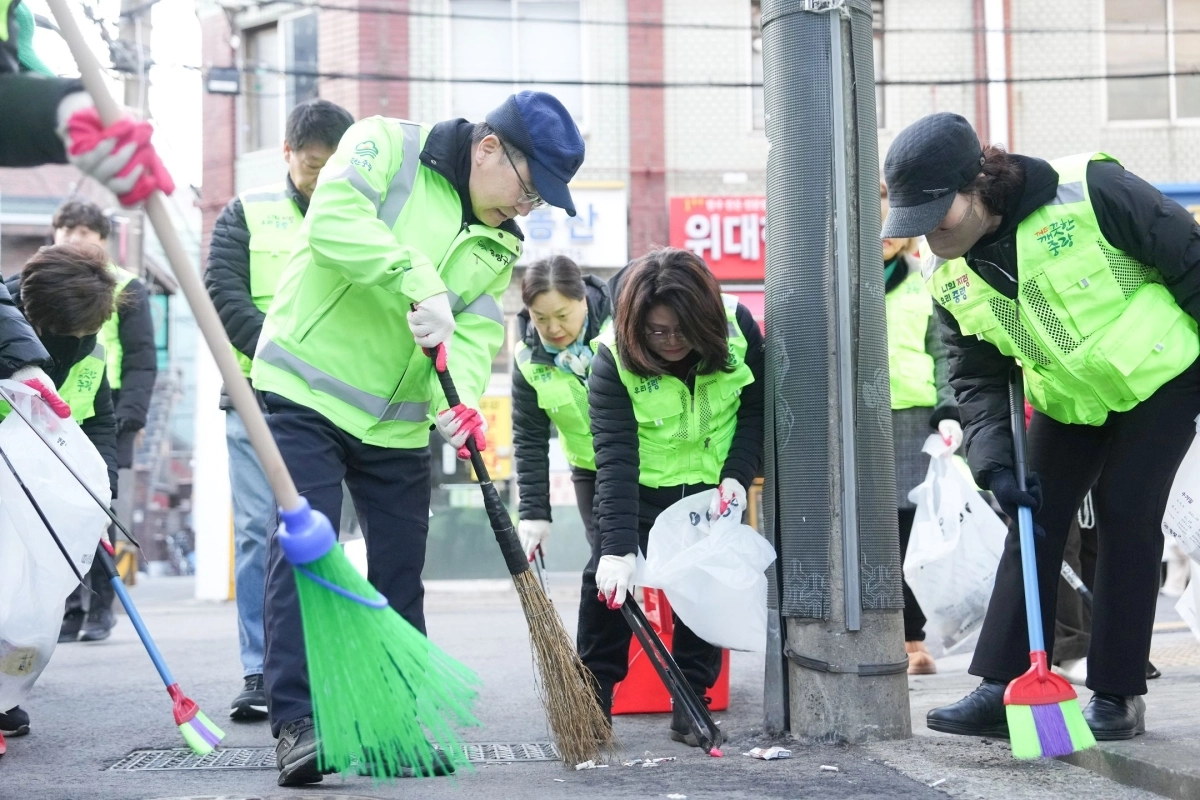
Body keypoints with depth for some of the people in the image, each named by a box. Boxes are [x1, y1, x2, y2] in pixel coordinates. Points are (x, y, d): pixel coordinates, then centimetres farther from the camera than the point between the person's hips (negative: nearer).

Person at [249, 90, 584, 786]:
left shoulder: (500, 246, 9)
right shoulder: (387, 146, -8)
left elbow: (475, 332, -3)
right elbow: (334, 218, -25)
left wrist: (461, 398, -23)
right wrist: (419, 282, -33)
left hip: (399, 421, 6)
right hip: (308, 391, -6)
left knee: (400, 572, 8)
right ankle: (296, 723, -12)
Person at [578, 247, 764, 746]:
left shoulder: (736, 327, -17)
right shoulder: (613, 359, -24)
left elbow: (758, 407, -2)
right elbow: (615, 457, -29)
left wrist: (738, 474, -15)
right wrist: (618, 548, -36)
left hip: (711, 484, 2)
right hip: (640, 485, -1)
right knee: (607, 581, -9)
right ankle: (593, 698, 5)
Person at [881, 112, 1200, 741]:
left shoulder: (1090, 191, -29)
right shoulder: (946, 278, -11)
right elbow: (977, 379, -6)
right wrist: (996, 466, -18)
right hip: (1067, 402, 5)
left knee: (1126, 518, -7)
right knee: (1034, 524, 1)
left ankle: (1118, 694, 2)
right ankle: (1002, 687, 5)